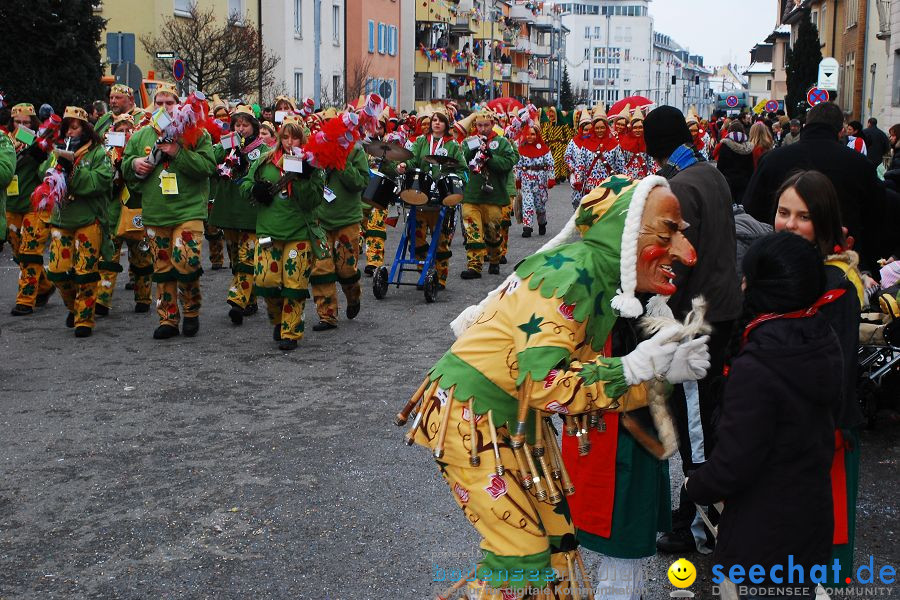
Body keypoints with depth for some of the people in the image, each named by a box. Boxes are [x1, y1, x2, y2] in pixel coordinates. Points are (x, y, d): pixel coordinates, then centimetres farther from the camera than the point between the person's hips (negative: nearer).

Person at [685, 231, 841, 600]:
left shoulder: (755, 370, -29)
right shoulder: (822, 340, -5)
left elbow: (733, 463, -22)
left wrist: (696, 487, -3)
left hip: (763, 536, -7)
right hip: (812, 517, 7)